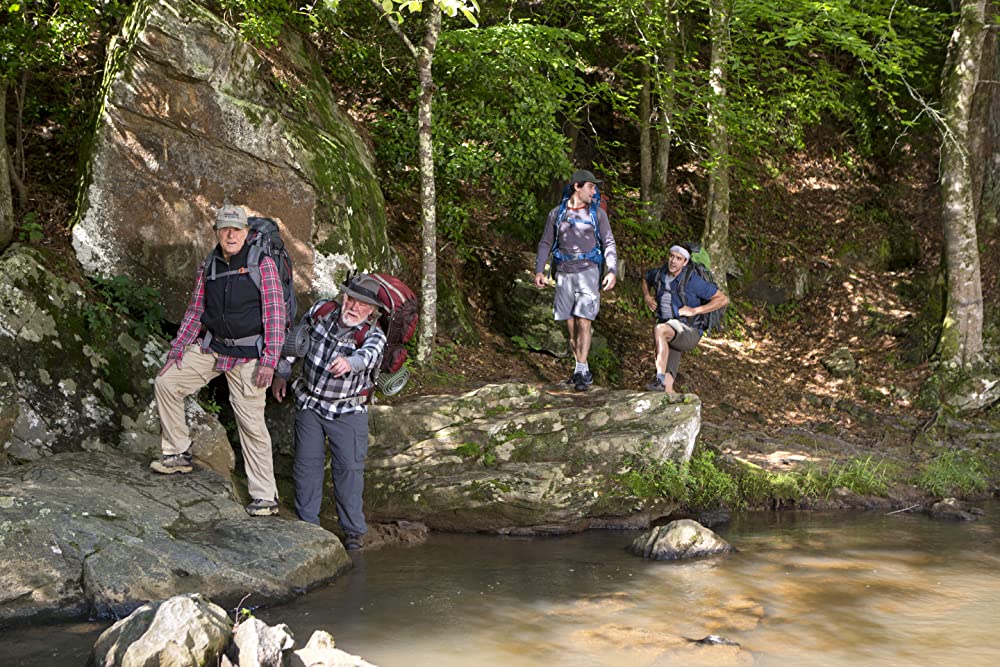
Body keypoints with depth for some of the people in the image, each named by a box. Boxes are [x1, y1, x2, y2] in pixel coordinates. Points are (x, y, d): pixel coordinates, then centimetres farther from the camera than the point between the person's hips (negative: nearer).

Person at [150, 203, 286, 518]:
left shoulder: (263, 264, -10)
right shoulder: (208, 267, 6)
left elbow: (275, 313, -13)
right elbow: (195, 312, 15)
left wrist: (269, 360, -20)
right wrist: (176, 350, 8)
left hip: (248, 355, -6)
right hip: (211, 347, 6)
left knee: (251, 423, -7)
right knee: (166, 383, 0)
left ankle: (265, 497, 1)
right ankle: (178, 454, 14)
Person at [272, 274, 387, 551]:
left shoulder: (373, 335, -17)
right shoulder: (320, 312, -6)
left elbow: (368, 355, -41)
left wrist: (350, 361, -64)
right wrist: (282, 374, 14)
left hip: (347, 411, -3)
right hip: (309, 403, 3)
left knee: (349, 466, -5)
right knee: (306, 463, 5)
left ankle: (354, 530, 6)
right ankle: (307, 524, 15)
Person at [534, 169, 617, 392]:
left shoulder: (598, 214, 3)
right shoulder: (556, 214, 7)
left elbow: (609, 244, 0)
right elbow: (545, 244, 9)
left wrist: (612, 271, -14)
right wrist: (539, 271, -3)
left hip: (588, 272, -2)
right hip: (564, 274, 2)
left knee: (583, 322, -14)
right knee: (571, 326, 5)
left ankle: (581, 372, -11)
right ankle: (583, 370, 15)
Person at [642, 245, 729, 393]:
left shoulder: (693, 281, -16)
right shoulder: (659, 274, 2)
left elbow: (724, 299, -14)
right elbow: (646, 279, 30)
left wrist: (694, 310, -19)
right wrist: (647, 297, 9)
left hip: (688, 332, -6)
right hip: (670, 333, 6)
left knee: (659, 330, -37)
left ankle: (660, 379, -39)